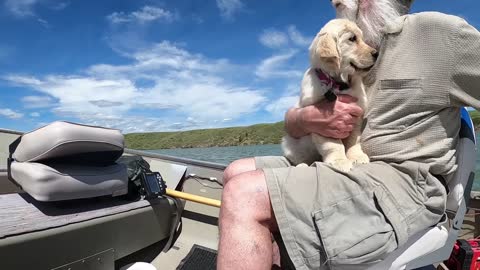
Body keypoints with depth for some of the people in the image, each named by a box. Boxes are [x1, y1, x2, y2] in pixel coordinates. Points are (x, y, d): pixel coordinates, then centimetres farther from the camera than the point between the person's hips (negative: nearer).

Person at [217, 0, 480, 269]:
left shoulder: (436, 30, -1)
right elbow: (291, 119, 15)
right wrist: (310, 119, -9)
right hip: (341, 171, 8)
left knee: (244, 193, -25)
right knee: (238, 172, 1)